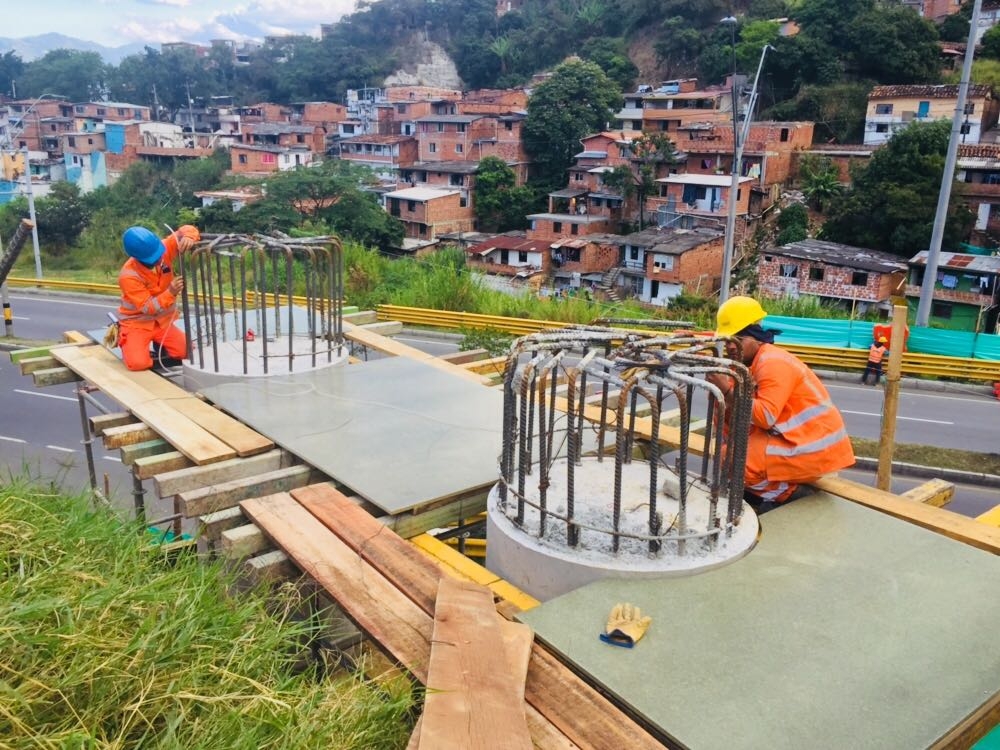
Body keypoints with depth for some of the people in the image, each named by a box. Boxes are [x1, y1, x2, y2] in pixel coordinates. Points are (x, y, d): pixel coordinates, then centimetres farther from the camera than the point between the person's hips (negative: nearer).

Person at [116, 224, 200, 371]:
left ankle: (159, 344, 22)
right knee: (139, 363, -23)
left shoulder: (163, 249, -16)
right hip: (136, 323, -4)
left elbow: (188, 230, -14)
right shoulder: (128, 276, -27)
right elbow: (148, 307, -26)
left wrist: (188, 237, -39)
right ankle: (128, 344, 12)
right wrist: (170, 293, -41)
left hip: (162, 321, 4)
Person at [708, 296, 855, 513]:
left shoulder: (773, 362, -17)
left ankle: (781, 494, -1)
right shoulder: (756, 362, 11)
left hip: (814, 447, -10)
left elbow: (765, 417, -26)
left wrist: (728, 391, -25)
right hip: (797, 437, 10)